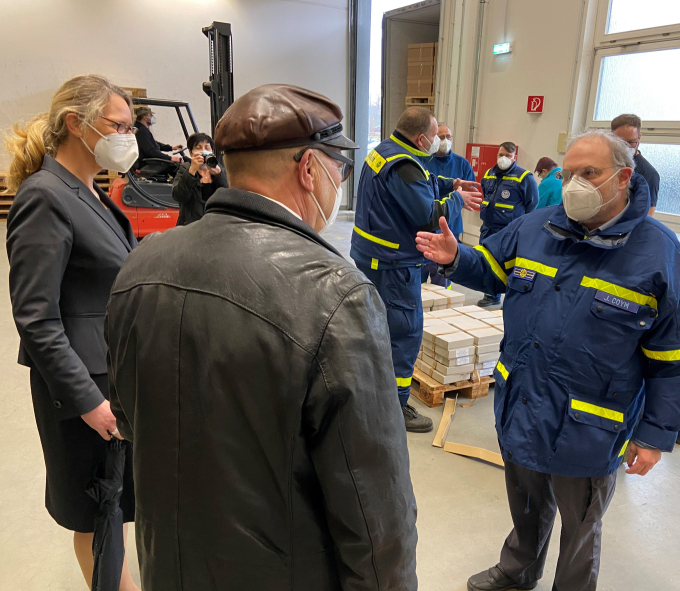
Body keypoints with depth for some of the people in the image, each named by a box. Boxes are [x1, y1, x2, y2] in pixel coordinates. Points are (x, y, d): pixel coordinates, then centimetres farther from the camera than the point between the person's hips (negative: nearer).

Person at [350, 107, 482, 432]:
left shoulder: (384, 150, 9)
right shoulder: (403, 166, -24)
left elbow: (420, 183, 21)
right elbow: (430, 216, -24)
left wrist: (449, 184, 8)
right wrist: (456, 199, -6)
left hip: (367, 255, 11)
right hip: (392, 265, -11)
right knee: (405, 332, -1)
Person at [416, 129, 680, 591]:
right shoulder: (535, 228, -4)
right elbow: (491, 269, 11)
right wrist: (454, 258, -10)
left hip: (586, 430, -4)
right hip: (519, 409, 5)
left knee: (579, 527, 21)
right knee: (527, 506, 29)